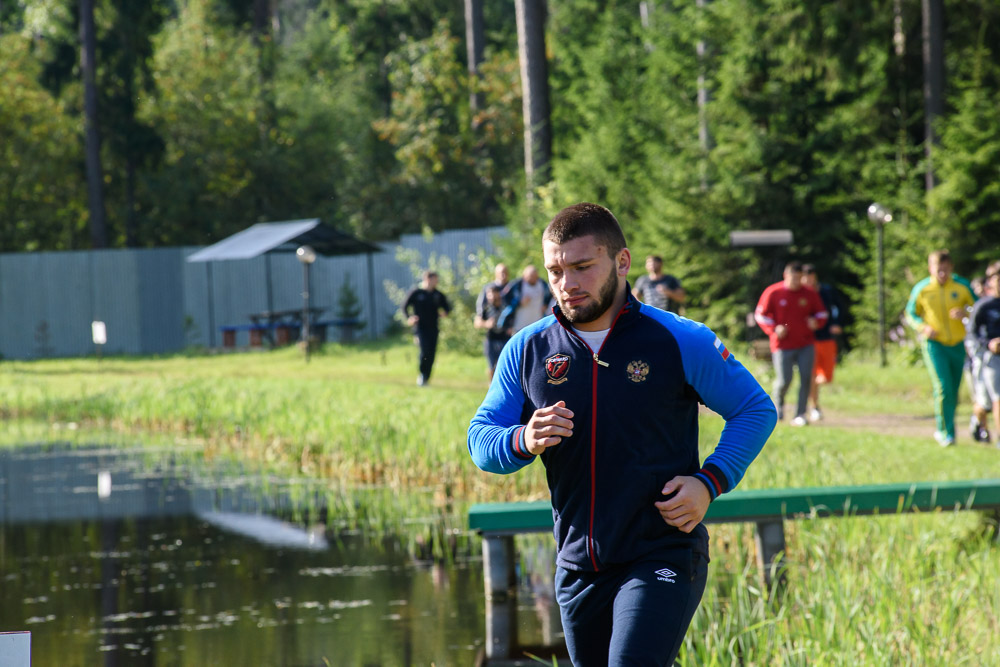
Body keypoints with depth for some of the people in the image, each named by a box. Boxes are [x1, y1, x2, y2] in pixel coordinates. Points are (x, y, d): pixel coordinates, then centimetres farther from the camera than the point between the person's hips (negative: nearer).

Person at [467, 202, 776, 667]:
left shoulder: (680, 342, -4)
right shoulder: (527, 350, 4)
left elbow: (756, 410, 5)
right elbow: (480, 438, 8)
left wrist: (709, 483, -10)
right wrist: (524, 441, -16)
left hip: (663, 556, -5)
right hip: (577, 568, 5)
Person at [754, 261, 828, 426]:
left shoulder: (809, 294, 4)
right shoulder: (773, 292, -3)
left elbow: (822, 313, 16)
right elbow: (760, 315, 4)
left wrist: (817, 322, -7)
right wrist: (773, 329, -12)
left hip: (805, 346, 2)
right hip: (783, 346, -2)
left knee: (806, 378, -9)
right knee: (784, 380, -7)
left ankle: (800, 415, -2)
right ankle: (778, 403, 27)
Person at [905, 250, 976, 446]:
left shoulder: (962, 287, -4)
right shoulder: (921, 290, -6)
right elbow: (911, 314, 8)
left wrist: (965, 313, -17)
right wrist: (923, 327, -12)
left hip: (958, 344, 3)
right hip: (934, 344, -3)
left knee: (954, 391, 9)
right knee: (943, 388, -16)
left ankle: (942, 429, 30)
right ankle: (945, 432, -6)